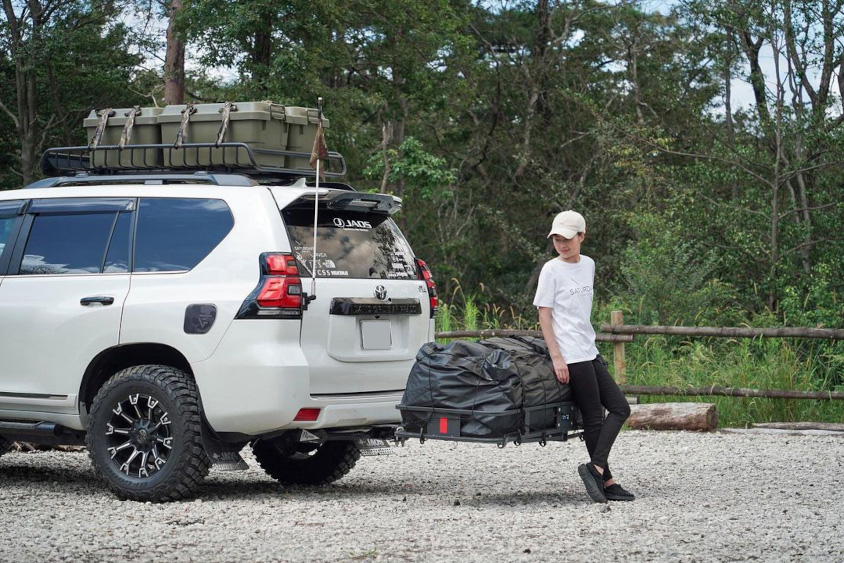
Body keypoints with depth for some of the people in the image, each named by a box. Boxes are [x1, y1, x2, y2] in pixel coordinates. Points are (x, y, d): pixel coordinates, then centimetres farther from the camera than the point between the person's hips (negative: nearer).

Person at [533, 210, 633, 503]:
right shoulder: (552, 270, -7)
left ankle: (595, 468, -3)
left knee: (620, 408, 3)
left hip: (589, 352, 8)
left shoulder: (588, 265, 11)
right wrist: (556, 357, -15)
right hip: (571, 356, -8)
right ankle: (606, 480, -1)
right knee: (593, 418, -6)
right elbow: (544, 315, -9)